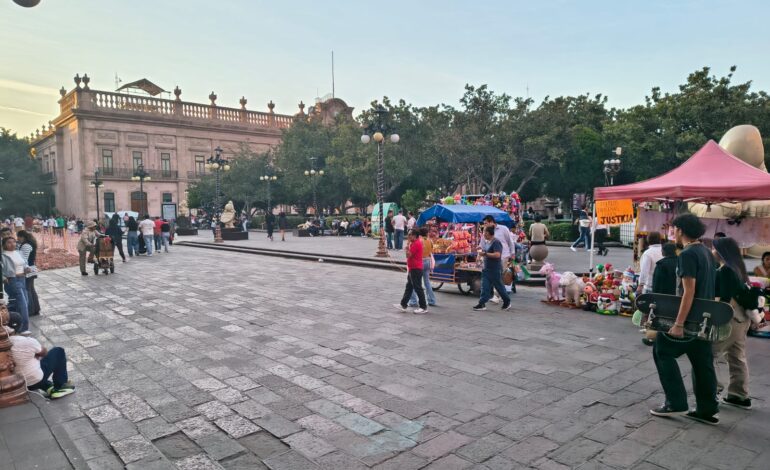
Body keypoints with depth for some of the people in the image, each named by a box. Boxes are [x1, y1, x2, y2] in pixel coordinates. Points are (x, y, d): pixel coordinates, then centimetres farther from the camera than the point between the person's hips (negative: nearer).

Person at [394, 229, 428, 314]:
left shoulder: (416, 244, -18)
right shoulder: (414, 243, 15)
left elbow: (408, 255, -21)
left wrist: (408, 244, -15)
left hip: (416, 269, -11)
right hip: (412, 269, 11)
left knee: (418, 288, -5)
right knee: (408, 288, 13)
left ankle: (424, 307, 1)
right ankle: (403, 305, 19)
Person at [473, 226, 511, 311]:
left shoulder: (496, 242, -16)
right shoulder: (488, 242, 12)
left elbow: (497, 254, -27)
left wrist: (485, 254, -24)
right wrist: (482, 250, 7)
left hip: (495, 269, -8)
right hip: (486, 269, 8)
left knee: (499, 286, 6)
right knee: (485, 286, 2)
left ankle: (507, 302, 23)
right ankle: (482, 304, 2)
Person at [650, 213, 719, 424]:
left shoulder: (688, 254, -18)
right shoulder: (706, 252, 11)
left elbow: (689, 291, -23)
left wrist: (678, 324, -22)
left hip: (691, 317, -9)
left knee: (662, 350, 3)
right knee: (702, 361, 13)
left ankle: (676, 403, 5)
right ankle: (707, 409, 20)